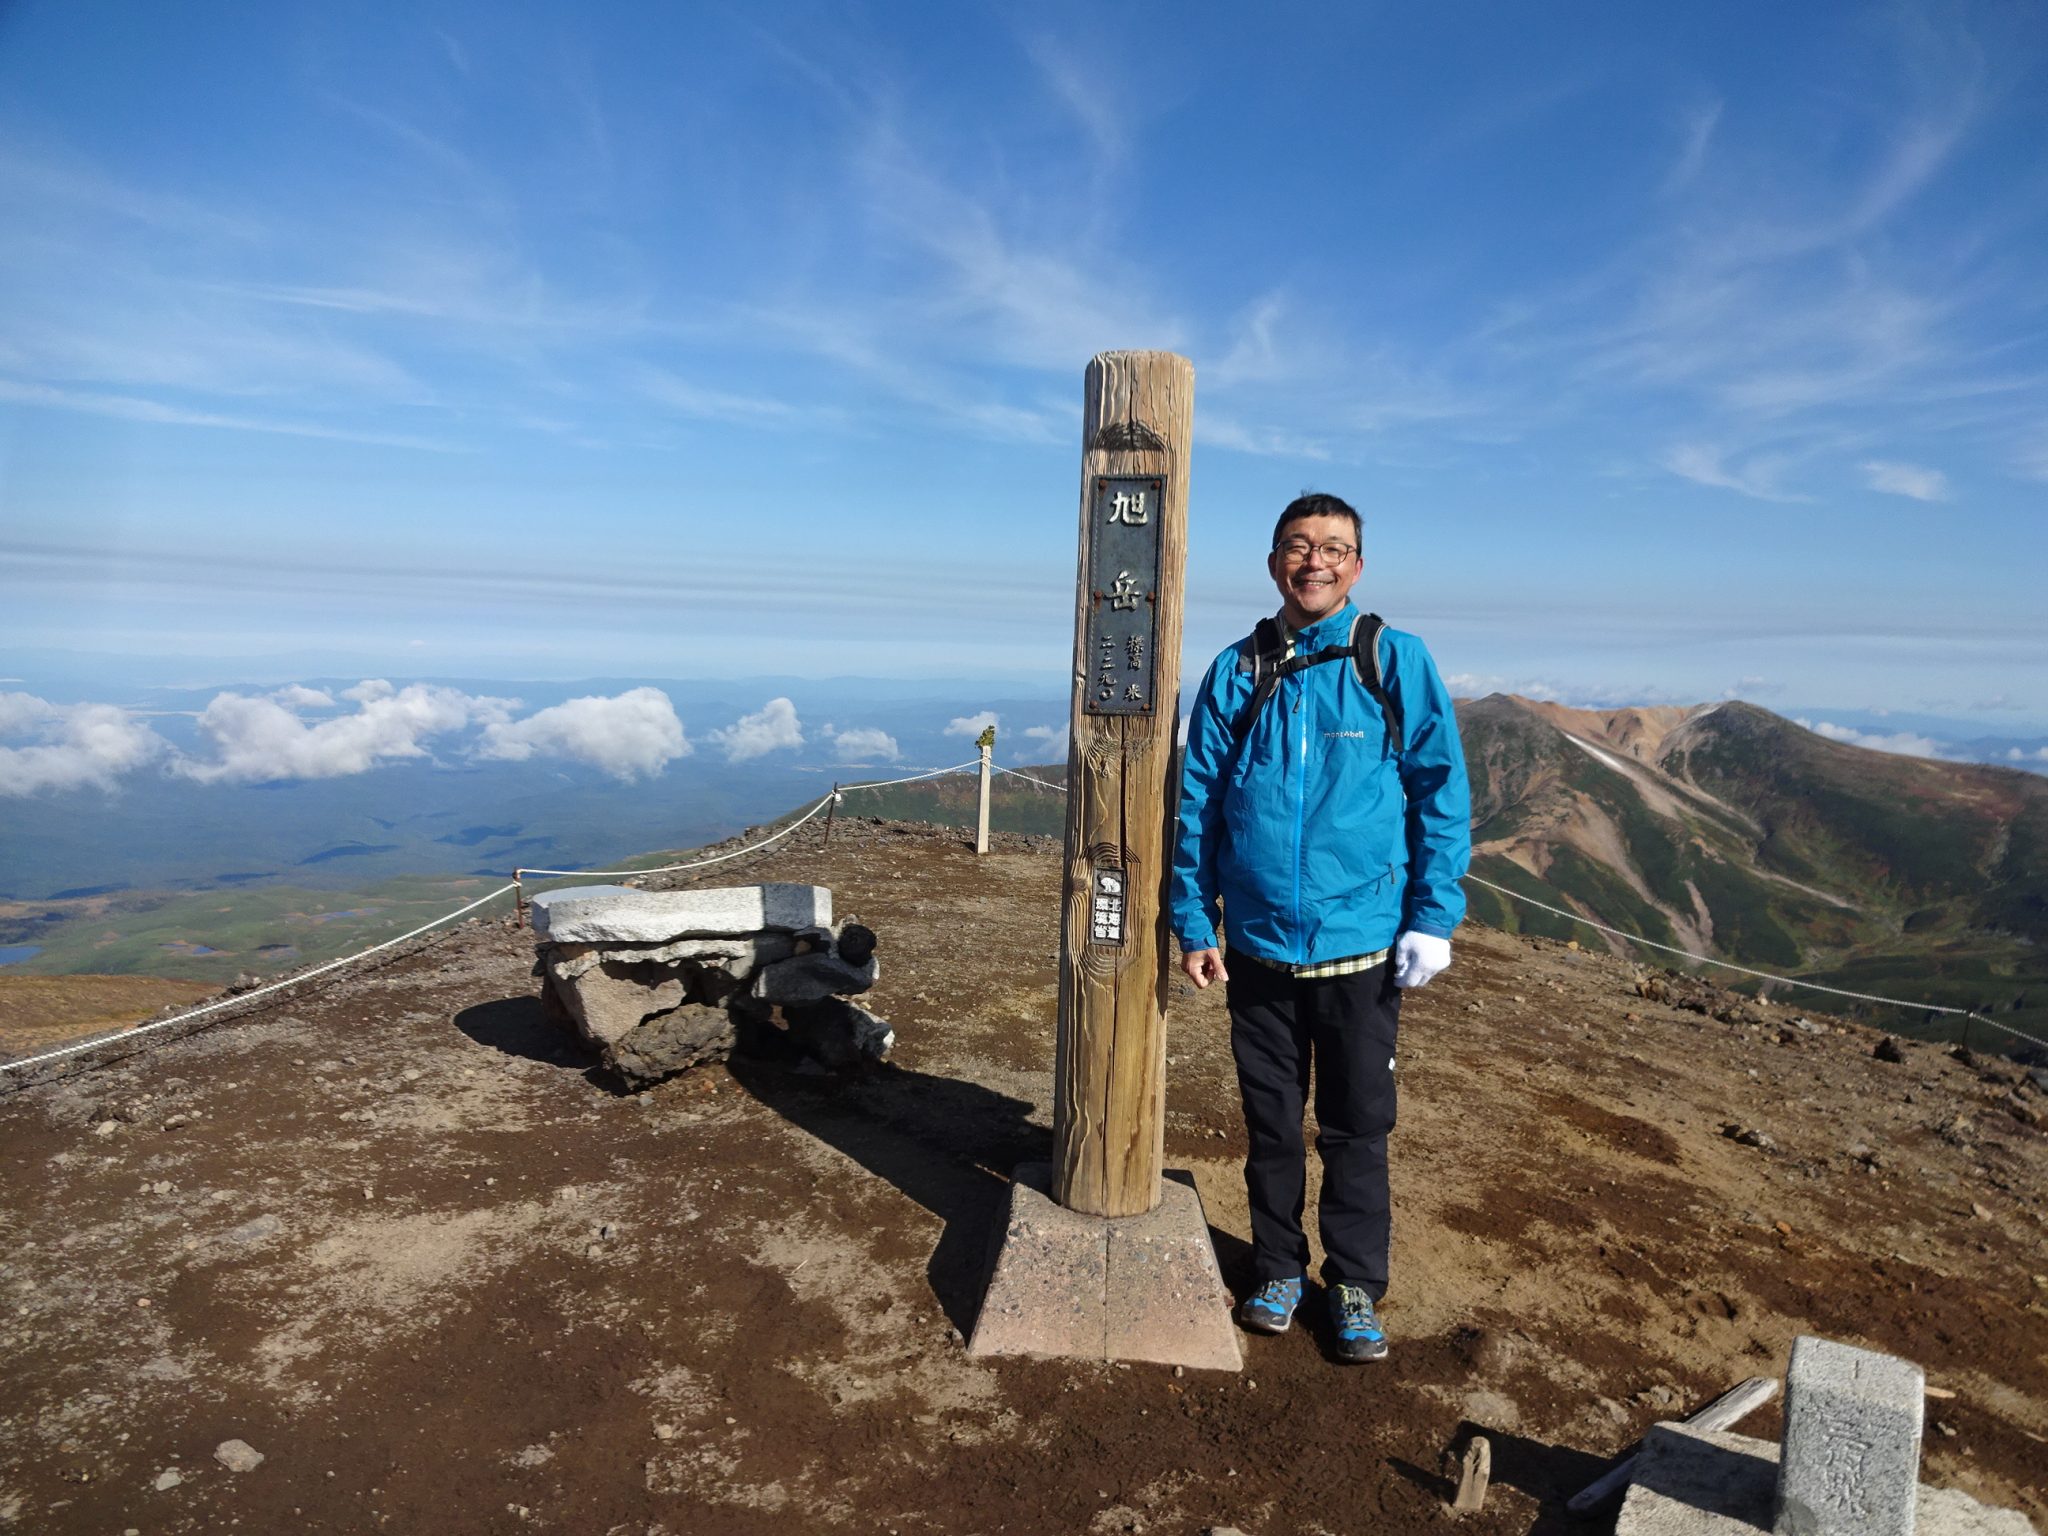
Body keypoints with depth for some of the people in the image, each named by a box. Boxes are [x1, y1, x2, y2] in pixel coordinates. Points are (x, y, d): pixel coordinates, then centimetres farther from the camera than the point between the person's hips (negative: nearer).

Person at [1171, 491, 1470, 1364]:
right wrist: (1193, 920, 1)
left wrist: (1433, 917, -9)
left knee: (1356, 1128, 11)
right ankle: (1278, 1268, 34)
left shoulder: (1395, 661, -3)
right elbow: (1197, 801, 5)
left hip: (1361, 945, -2)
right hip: (1258, 945, 2)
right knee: (1270, 1121, 15)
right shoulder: (1237, 671, 2)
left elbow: (1442, 792, -3)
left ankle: (1357, 1286, 30)